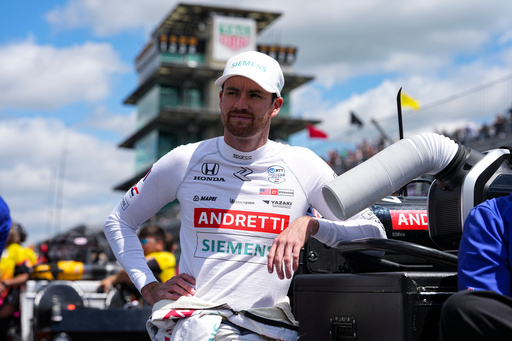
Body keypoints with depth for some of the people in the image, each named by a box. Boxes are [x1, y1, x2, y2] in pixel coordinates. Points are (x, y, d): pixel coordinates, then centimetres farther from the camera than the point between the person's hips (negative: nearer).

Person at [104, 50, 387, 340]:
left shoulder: (303, 165, 9)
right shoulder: (184, 161, 9)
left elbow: (373, 231, 8)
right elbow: (119, 222, 20)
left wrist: (310, 225, -9)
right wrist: (150, 288, 7)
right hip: (196, 315, -4)